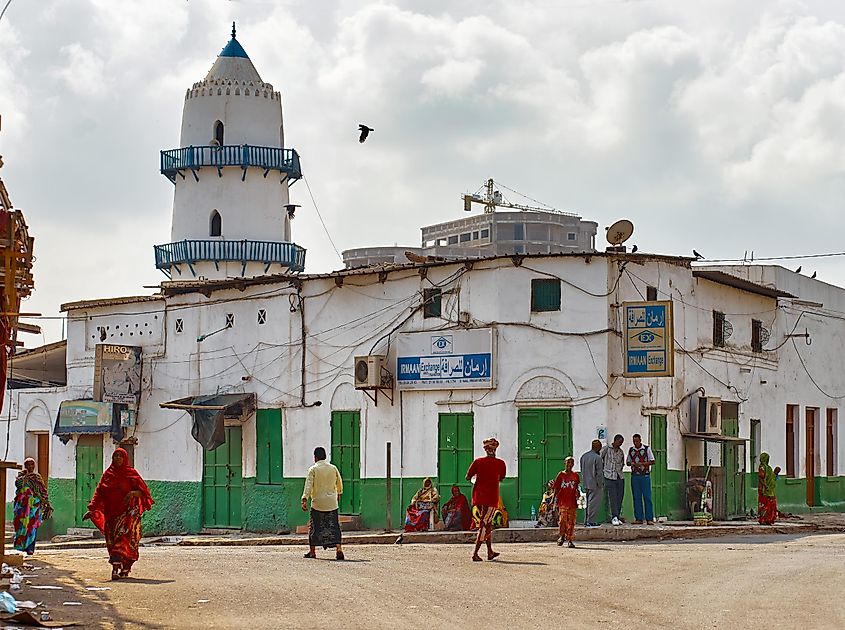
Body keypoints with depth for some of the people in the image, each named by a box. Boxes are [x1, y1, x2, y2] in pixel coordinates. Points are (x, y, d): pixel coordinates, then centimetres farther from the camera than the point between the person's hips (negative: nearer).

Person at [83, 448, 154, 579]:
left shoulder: (131, 473, 4)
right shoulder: (108, 474, 12)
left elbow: (143, 491, 2)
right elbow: (99, 493, 7)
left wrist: (133, 493, -18)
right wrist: (91, 509, -3)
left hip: (127, 512, -4)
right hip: (111, 512, 4)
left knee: (122, 538, -17)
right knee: (112, 541, 2)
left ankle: (116, 568, -24)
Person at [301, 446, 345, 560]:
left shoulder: (313, 469, -4)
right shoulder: (333, 468, 7)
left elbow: (308, 486, -14)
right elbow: (339, 485, 19)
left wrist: (304, 500, -19)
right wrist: (338, 493, 39)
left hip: (317, 503, -3)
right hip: (332, 503, 3)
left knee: (314, 527, 9)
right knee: (334, 527, 1)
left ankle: (312, 551, 15)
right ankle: (338, 549, -15)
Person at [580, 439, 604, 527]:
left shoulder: (584, 456, 8)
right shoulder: (597, 458, -16)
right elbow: (599, 473, -15)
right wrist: (600, 484, -7)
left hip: (585, 484, 8)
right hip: (594, 485, -7)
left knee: (587, 502, 14)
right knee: (594, 503, -2)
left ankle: (586, 521, 16)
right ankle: (591, 521, -2)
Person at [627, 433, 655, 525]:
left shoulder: (647, 449, 1)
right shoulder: (631, 450, 11)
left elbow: (652, 461, 0)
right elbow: (628, 462, 16)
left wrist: (641, 464, -13)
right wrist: (632, 464, -7)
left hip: (645, 476, -3)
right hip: (634, 476, 3)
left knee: (647, 497, -5)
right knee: (636, 497, 3)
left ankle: (649, 519, -4)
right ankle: (638, 519, 7)